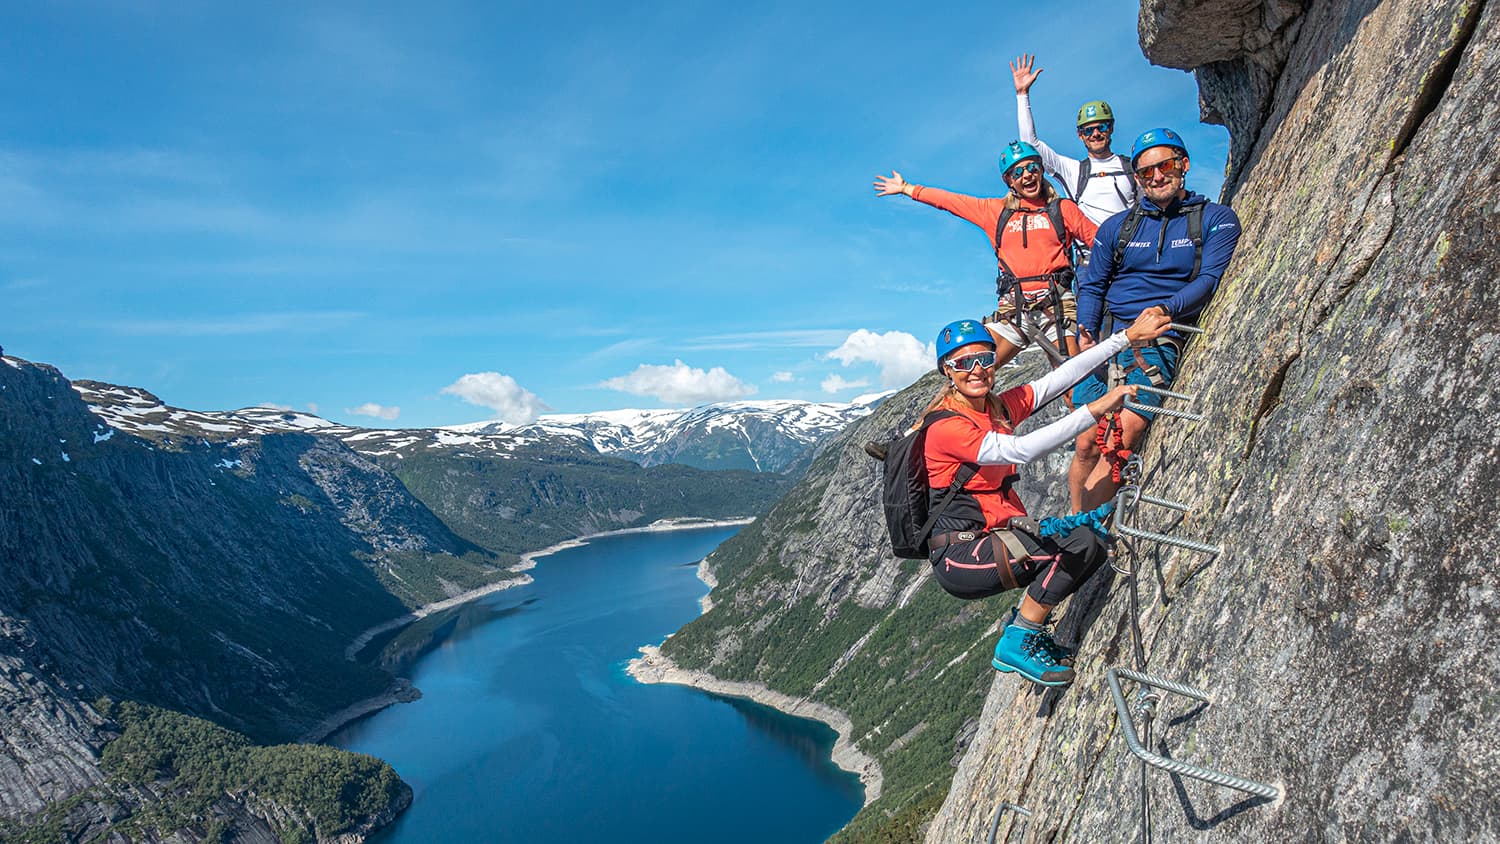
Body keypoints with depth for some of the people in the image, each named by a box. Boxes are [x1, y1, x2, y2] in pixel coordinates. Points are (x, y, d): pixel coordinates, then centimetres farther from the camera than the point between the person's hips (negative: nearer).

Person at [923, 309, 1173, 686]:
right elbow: (1019, 450, -30)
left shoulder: (1001, 407, 7)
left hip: (998, 536, 8)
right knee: (1077, 544, -19)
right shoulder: (946, 427, -17)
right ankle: (1016, 646, -6)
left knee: (1090, 542, -4)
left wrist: (1128, 336, 4)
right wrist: (1093, 410, -31)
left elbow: (1064, 374, 7)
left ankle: (1025, 624, 12)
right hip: (960, 557, -8)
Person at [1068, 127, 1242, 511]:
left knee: (1124, 434, -20)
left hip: (1163, 341, -3)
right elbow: (1091, 285, 15)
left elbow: (1210, 279, -5)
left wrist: (1167, 309, -24)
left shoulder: (1216, 219, 8)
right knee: (1087, 443, -6)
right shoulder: (1117, 226, 16)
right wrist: (1086, 331, -4)